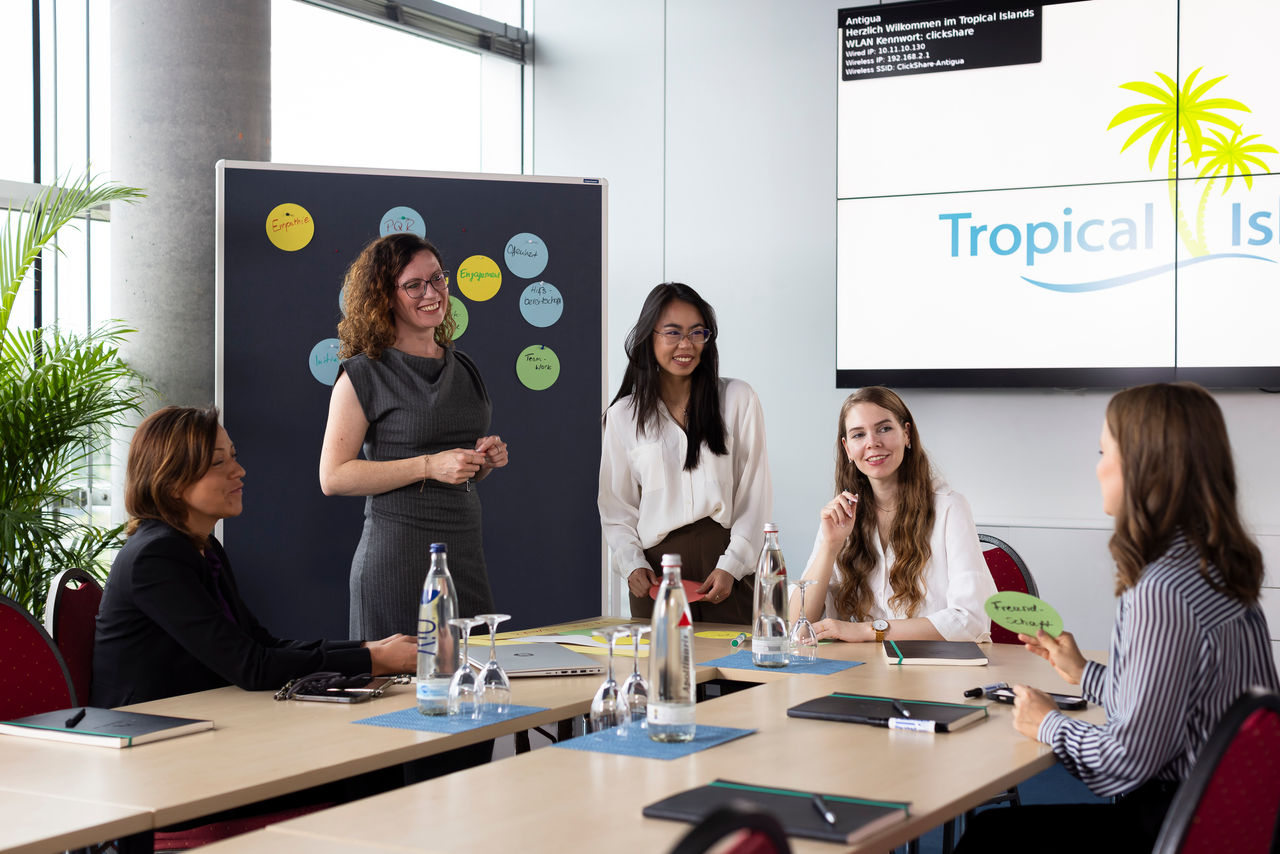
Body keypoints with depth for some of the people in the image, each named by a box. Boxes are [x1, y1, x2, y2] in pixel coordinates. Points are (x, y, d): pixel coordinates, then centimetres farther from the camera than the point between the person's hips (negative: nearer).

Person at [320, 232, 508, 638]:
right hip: (397, 555, -6)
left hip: (466, 554, 6)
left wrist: (485, 460, 3)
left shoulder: (462, 368, 14)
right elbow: (333, 477, -12)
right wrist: (429, 466, -16)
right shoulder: (364, 375, -5)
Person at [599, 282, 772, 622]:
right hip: (656, 572, 1)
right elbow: (617, 508, 10)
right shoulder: (623, 416, 8)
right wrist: (633, 565, -6)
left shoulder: (738, 400, 4)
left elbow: (755, 496, 1)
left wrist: (731, 565, -8)